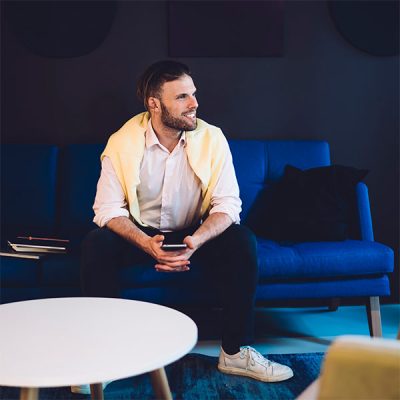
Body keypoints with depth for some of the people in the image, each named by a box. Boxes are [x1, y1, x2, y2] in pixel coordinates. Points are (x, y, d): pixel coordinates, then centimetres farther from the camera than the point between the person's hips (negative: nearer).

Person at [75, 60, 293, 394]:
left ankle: (235, 352, -15)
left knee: (242, 242, -26)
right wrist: (148, 244, -34)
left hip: (195, 234, 1)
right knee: (96, 245, -29)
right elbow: (108, 208, -16)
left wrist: (196, 241, -35)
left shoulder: (211, 139, -12)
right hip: (139, 234, 0)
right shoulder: (122, 143, -14)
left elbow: (227, 203, -15)